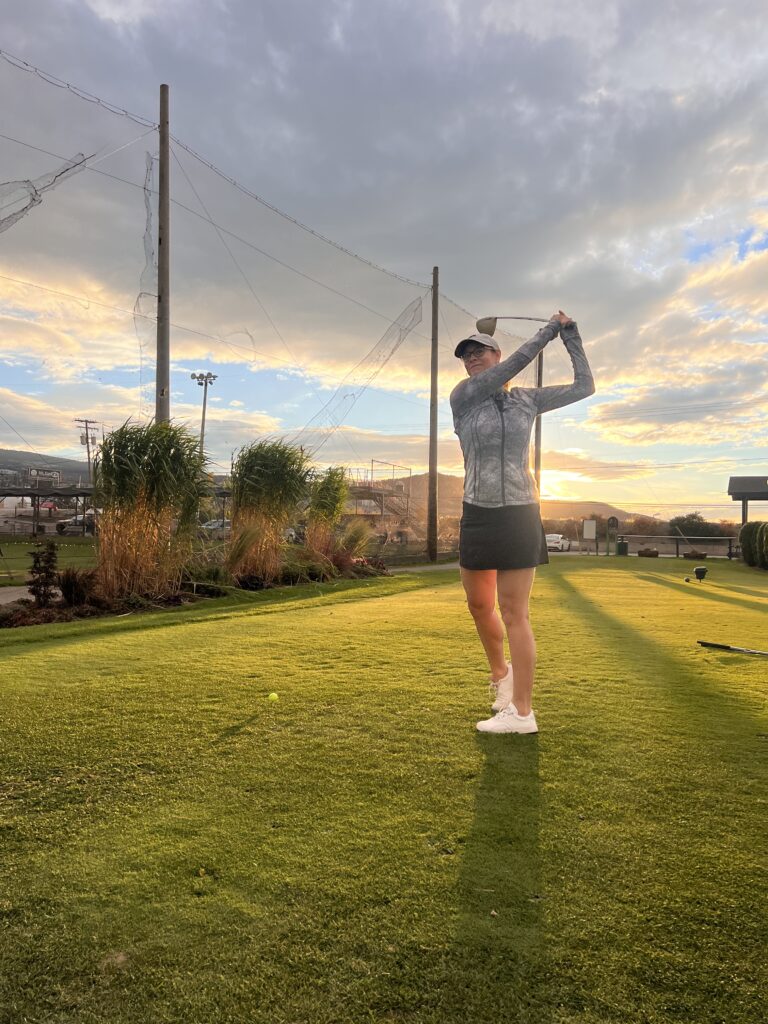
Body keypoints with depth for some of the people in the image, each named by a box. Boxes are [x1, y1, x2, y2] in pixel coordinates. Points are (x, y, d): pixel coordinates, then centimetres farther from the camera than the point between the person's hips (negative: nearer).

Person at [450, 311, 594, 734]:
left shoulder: (527, 399, 7)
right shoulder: (462, 397, 2)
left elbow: (584, 386, 12)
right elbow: (516, 363, -8)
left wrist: (570, 335, 10)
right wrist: (550, 329, -1)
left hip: (519, 515, -2)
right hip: (477, 516, 2)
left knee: (514, 613, -4)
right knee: (479, 605, 13)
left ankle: (521, 712, 4)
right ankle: (500, 672, 40)